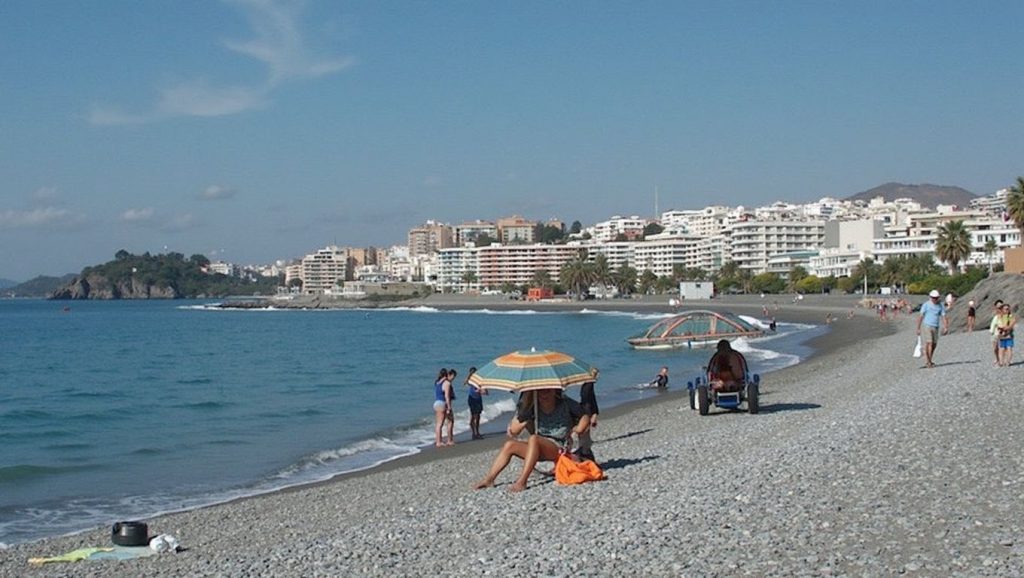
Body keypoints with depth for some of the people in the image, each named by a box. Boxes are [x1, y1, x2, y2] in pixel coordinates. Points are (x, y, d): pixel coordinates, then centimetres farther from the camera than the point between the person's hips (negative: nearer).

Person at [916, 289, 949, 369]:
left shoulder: (940, 306, 6)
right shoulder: (926, 305, -4)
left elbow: (943, 317, 3)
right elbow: (921, 317, -3)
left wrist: (945, 328, -9)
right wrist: (918, 328, -6)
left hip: (936, 327, 4)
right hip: (927, 326, -4)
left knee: (934, 344, 6)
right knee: (929, 343, -12)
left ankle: (929, 361, 19)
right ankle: (929, 362, -11)